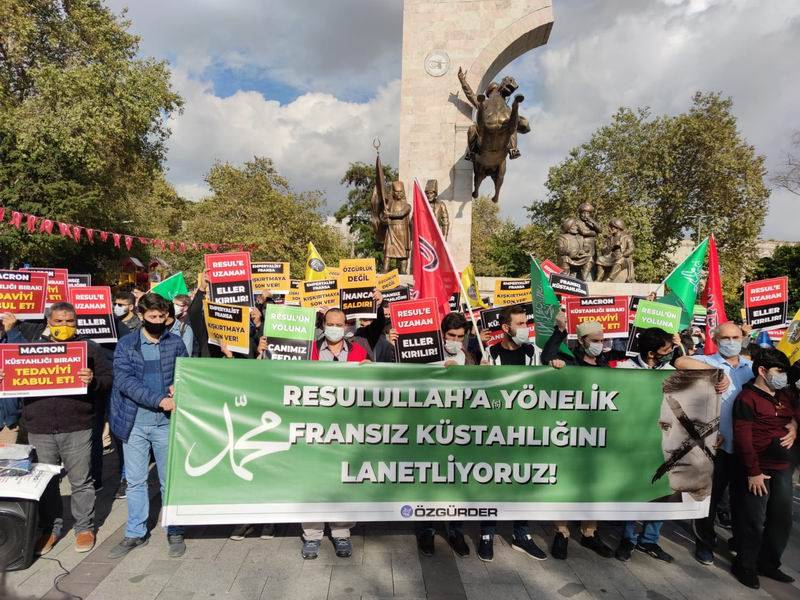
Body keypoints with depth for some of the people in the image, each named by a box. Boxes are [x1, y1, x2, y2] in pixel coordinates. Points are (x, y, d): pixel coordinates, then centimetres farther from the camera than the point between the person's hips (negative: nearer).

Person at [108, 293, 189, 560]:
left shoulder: (176, 342, 3)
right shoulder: (126, 344, 0)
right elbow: (124, 380, -12)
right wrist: (159, 400, -22)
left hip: (166, 421, 0)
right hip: (134, 421, 0)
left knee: (170, 479, 8)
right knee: (135, 481, 12)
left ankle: (175, 532, 22)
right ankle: (135, 533, 27)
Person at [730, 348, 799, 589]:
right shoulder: (747, 398, -12)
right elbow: (743, 438, -16)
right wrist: (753, 472, -17)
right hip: (757, 471, -7)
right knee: (753, 521, 2)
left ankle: (768, 564, 32)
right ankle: (745, 566, 19)